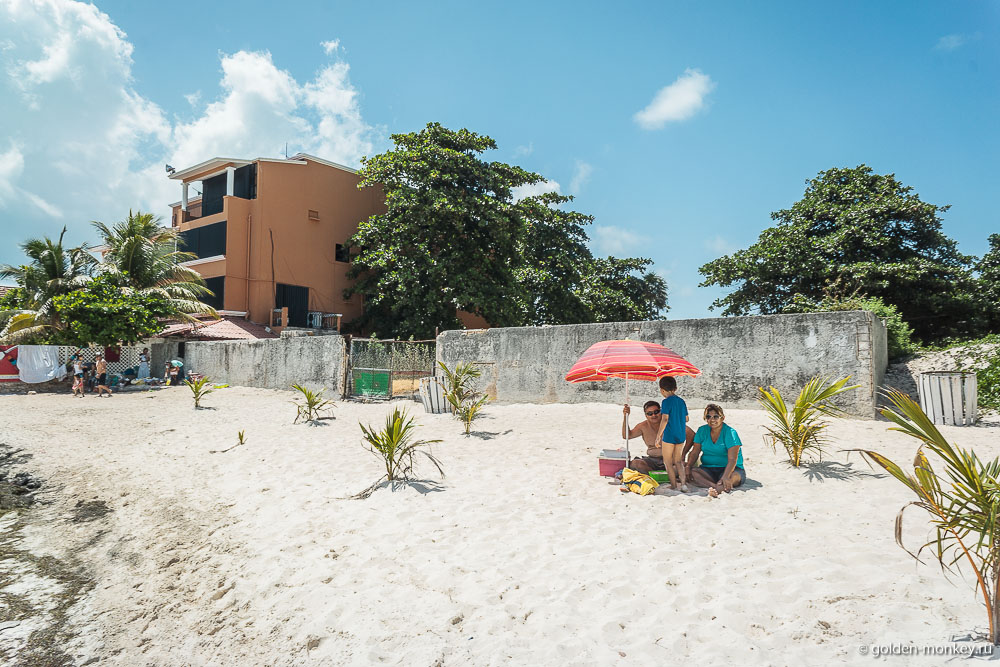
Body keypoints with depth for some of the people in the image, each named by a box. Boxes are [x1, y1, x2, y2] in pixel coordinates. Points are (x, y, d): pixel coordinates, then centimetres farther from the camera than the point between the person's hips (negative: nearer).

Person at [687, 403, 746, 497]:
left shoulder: (730, 432, -10)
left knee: (733, 477, -39)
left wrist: (725, 477, -37)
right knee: (692, 472, -27)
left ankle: (717, 489, -68)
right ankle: (714, 486, -47)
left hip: (728, 469, -4)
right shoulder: (702, 431, 5)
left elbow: (732, 459, -21)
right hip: (708, 470, 4)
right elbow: (694, 453, 5)